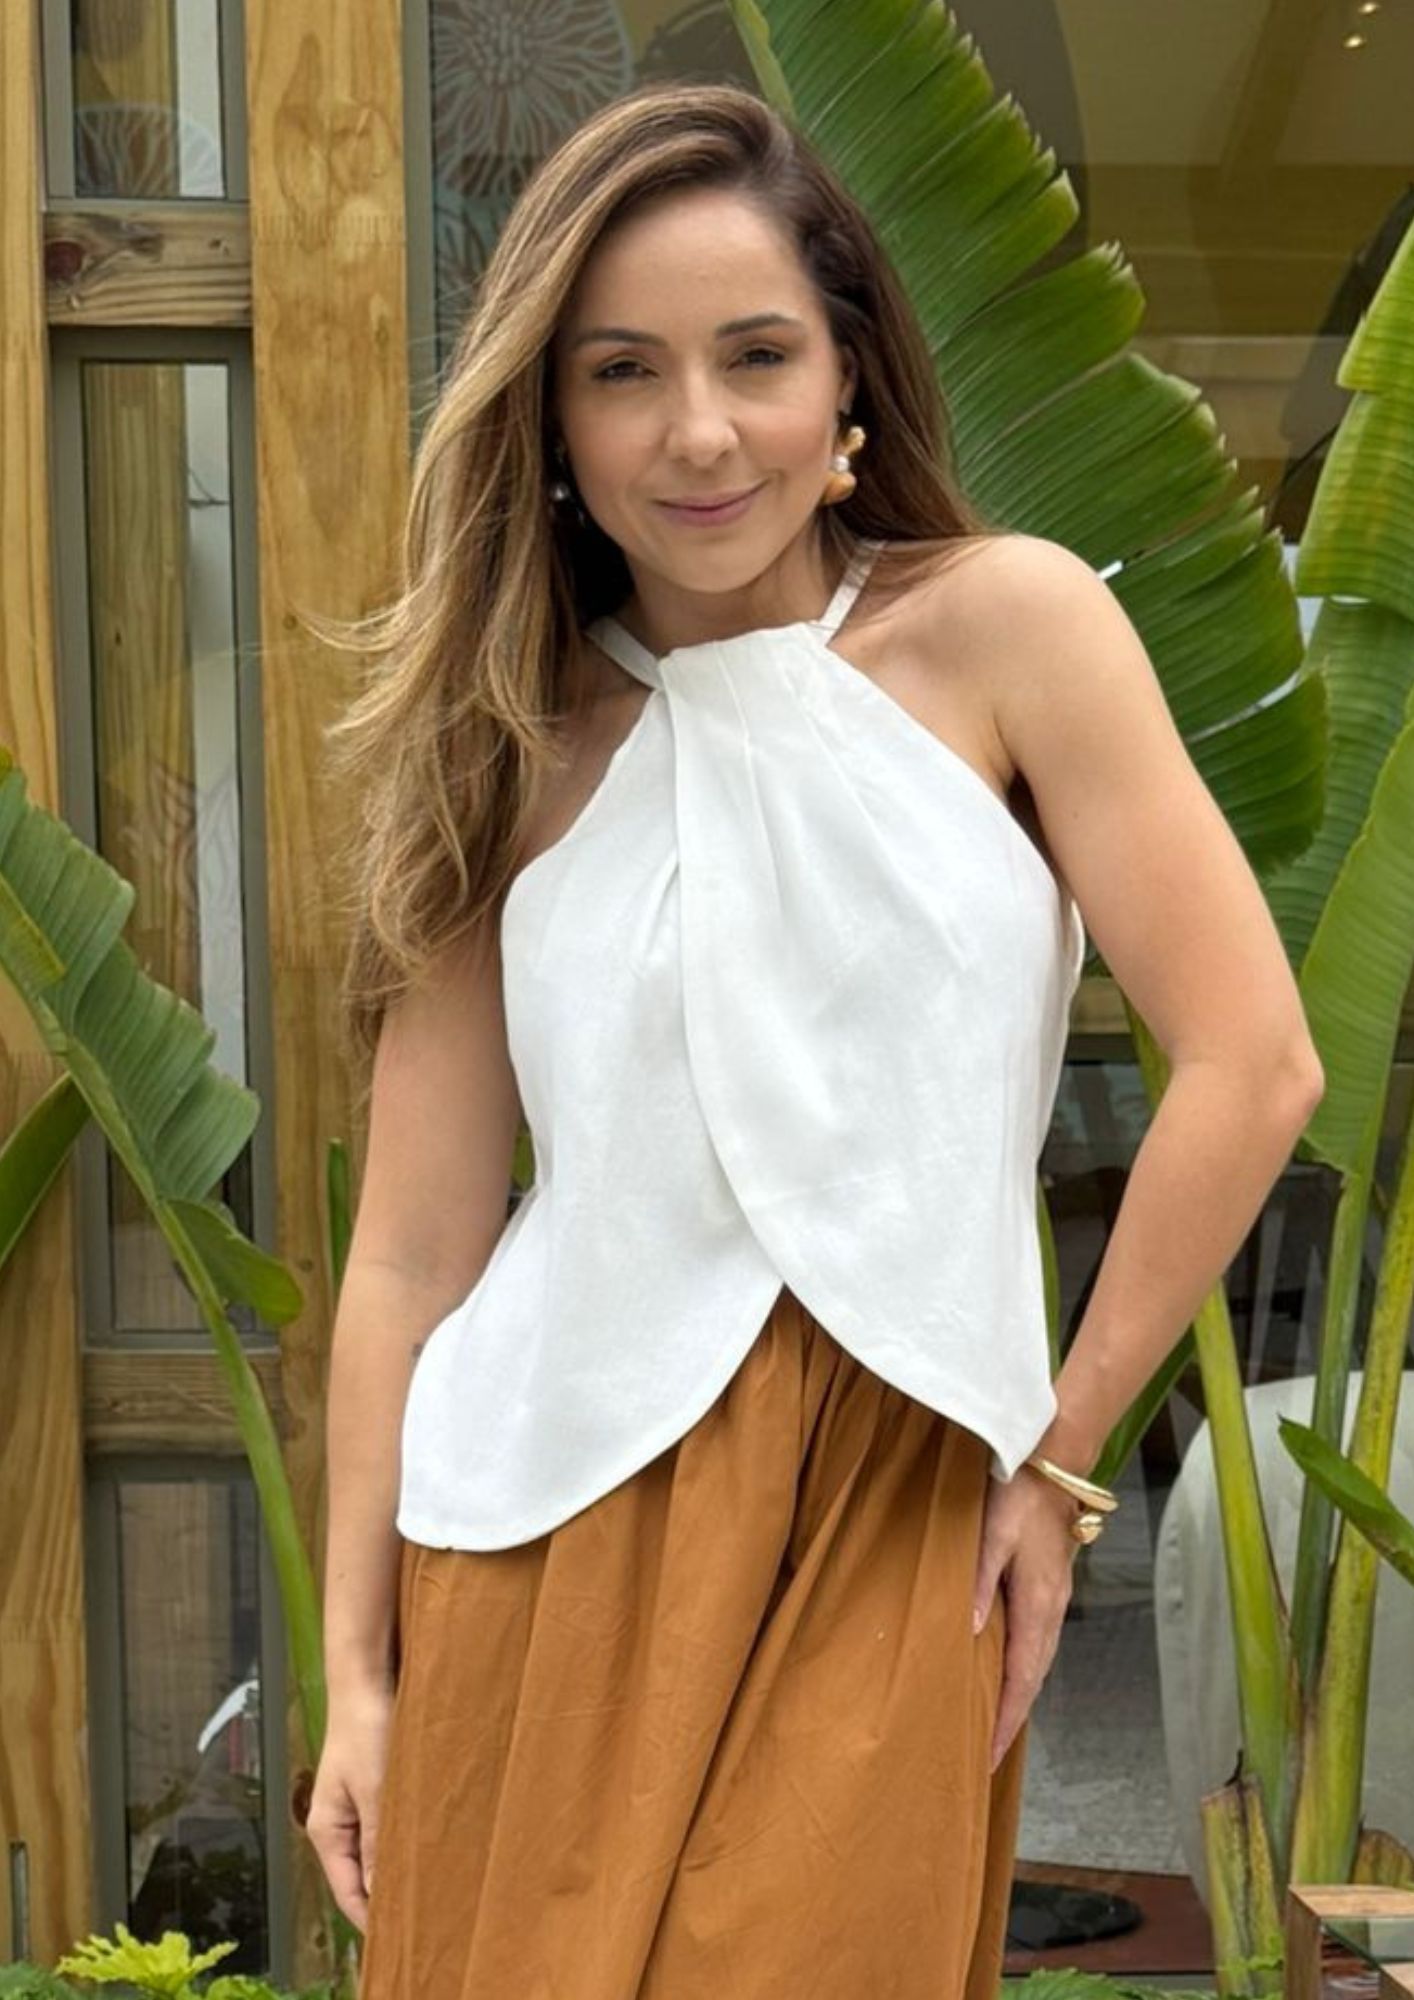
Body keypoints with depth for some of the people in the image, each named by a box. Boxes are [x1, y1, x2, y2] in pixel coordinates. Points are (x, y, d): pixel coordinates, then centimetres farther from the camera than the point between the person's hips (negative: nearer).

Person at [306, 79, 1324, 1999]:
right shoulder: (516, 750, 2)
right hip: (550, 1539, 2)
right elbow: (412, 1251, 1)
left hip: (892, 1542, -1)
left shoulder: (1009, 629, -4)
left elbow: (1251, 1068, -7)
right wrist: (356, 1674, 1)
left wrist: (1057, 1452, -3)